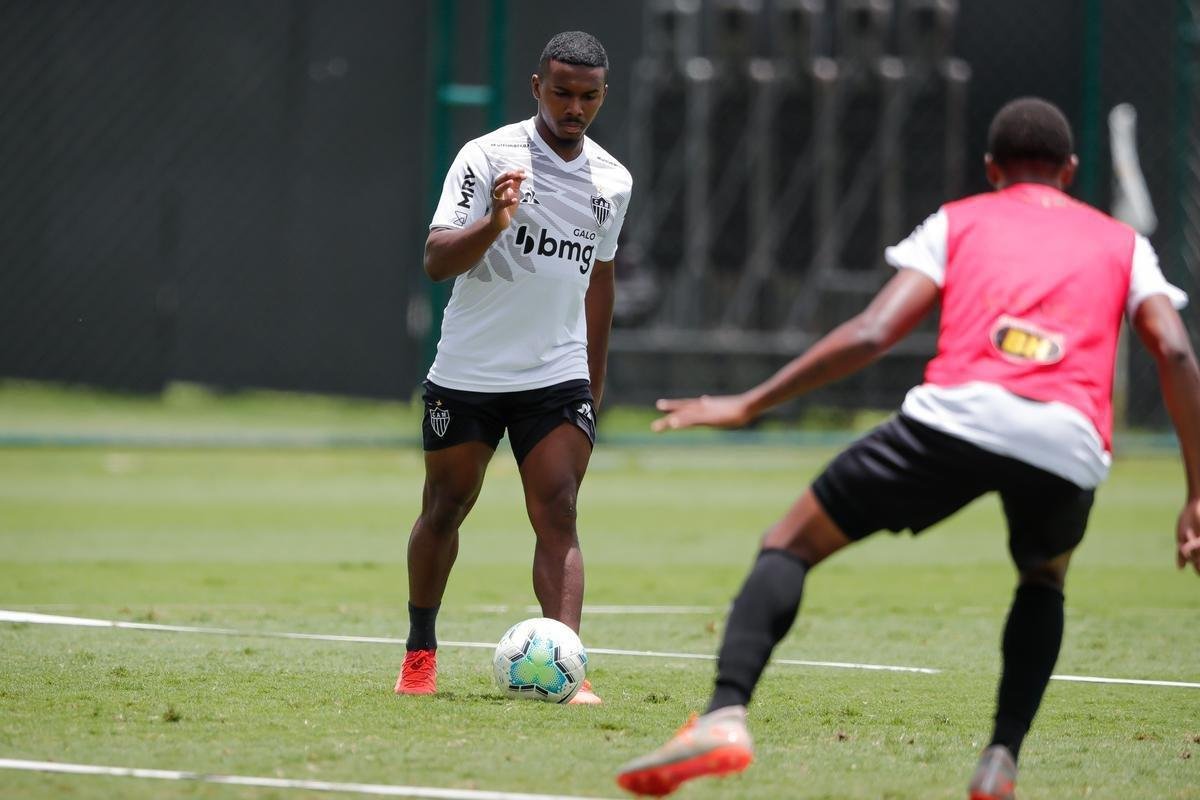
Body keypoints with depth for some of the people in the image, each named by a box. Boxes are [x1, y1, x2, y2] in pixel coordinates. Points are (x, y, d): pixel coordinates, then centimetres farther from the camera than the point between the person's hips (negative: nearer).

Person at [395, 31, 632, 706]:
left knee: (558, 515, -12)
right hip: (467, 374, -2)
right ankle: (420, 651, 30)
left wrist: (596, 382, 21)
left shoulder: (612, 181, 5)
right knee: (445, 510, 10)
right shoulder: (488, 156, -10)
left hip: (558, 376, 2)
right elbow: (437, 260, -17)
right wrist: (493, 223, -36)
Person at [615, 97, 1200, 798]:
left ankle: (726, 714, -13)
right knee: (1045, 580, 34)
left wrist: (748, 405, 14)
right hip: (1071, 444, 2)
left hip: (957, 416, -2)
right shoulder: (1122, 242, 29)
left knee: (792, 543, 12)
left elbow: (871, 334, 11)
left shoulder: (959, 222, 24)